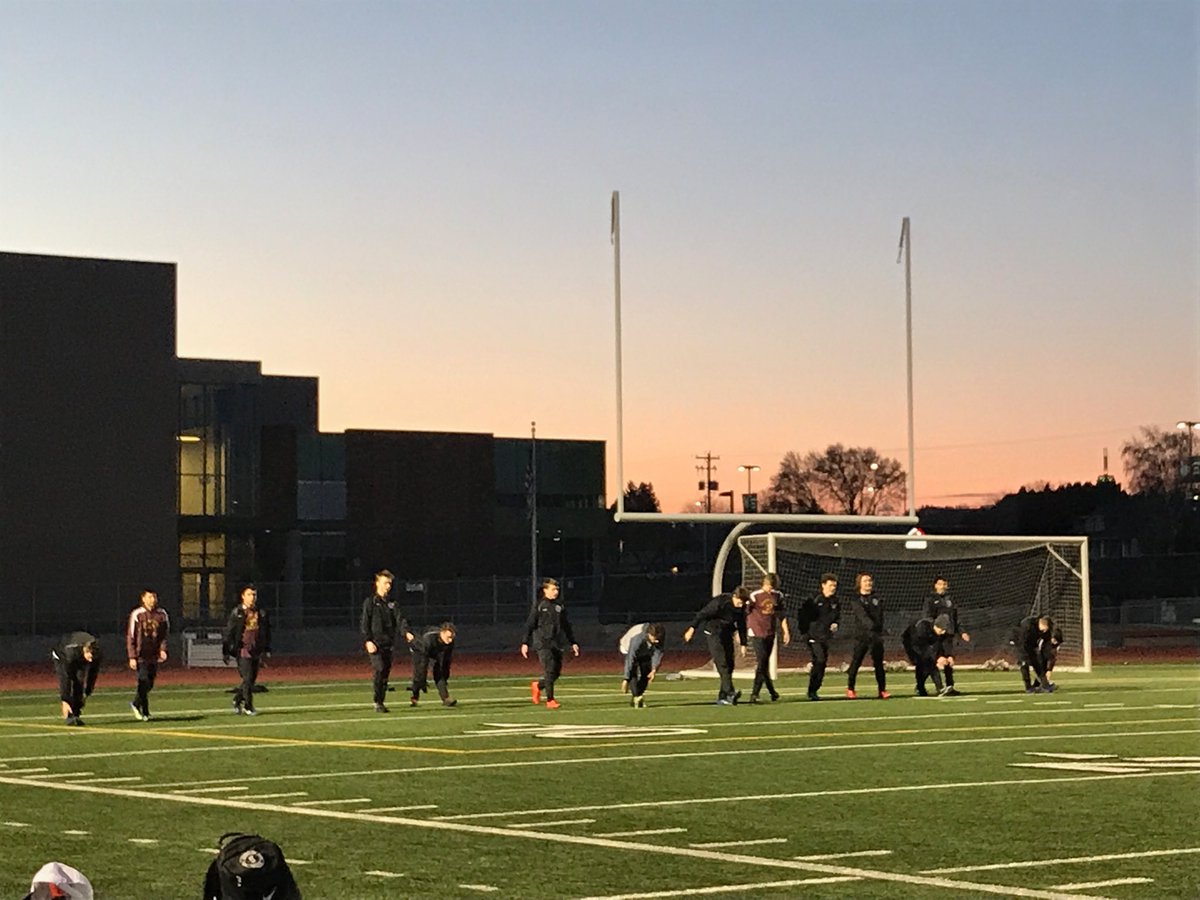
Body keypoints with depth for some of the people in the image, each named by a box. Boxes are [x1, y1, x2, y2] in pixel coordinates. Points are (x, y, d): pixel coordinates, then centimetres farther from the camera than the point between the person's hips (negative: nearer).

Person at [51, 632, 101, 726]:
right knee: (65, 683, -23)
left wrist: (87, 693, -9)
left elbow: (93, 674, -14)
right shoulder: (71, 652, -44)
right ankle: (69, 716, -22)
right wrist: (64, 702, -44)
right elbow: (65, 678, -43)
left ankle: (76, 715, -9)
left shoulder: (96, 653, -31)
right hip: (61, 657, -4)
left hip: (80, 660, 4)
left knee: (79, 683, -16)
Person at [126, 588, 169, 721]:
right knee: (144, 682, -9)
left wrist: (163, 649, -2)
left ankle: (136, 704, 32)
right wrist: (132, 657, -9)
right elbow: (130, 637, -4)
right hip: (141, 655, -4)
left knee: (149, 684, 9)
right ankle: (145, 713, 2)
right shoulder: (137, 614, -6)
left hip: (154, 655, 4)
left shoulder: (162, 614, 4)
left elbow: (164, 634, 14)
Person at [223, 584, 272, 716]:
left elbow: (266, 632, 19)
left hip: (256, 650, 5)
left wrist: (267, 649, 16)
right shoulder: (237, 613, -3)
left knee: (252, 678, 8)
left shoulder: (261, 613, 10)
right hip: (243, 649, -5)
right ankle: (248, 706, 2)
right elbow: (229, 632, -3)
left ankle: (237, 700, 28)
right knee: (247, 678, -8)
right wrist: (226, 652, -5)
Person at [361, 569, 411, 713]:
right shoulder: (370, 602, 0)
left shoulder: (391, 603, 14)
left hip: (388, 644, 5)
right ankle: (377, 702, -13)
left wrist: (406, 632, -16)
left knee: (386, 672, 6)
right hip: (374, 643, -5)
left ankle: (382, 702, 15)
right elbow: (364, 624, -3)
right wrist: (368, 641, -14)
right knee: (379, 669, -17)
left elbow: (399, 619, 4)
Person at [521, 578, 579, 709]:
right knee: (550, 670, -13)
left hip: (557, 644, 5)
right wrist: (525, 643, -8)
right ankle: (550, 700, -7)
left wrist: (573, 643, 17)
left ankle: (538, 686, 30)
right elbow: (529, 625, -1)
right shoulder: (539, 606, -1)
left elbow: (566, 626, 20)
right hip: (543, 643, -5)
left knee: (556, 672, 4)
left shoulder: (559, 606, 13)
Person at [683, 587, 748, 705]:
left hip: (726, 633, 7)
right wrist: (692, 629, -19)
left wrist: (743, 644, 15)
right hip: (713, 632, -7)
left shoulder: (741, 607, 0)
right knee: (722, 663, -19)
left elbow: (742, 625, 13)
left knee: (729, 664, 1)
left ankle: (722, 697, 5)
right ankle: (730, 693, -29)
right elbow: (703, 613, -17)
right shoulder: (720, 601, -19)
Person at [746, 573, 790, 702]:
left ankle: (755, 693, 15)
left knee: (763, 662, 8)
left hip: (770, 634, 5)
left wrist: (786, 632, 11)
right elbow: (744, 614, -7)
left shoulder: (778, 596, 5)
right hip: (756, 633, -5)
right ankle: (772, 691, -9)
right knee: (762, 661, -11)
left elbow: (781, 615, 15)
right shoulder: (755, 596, -10)